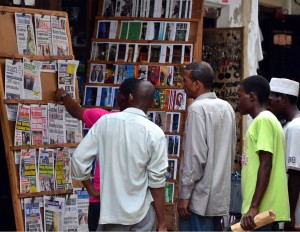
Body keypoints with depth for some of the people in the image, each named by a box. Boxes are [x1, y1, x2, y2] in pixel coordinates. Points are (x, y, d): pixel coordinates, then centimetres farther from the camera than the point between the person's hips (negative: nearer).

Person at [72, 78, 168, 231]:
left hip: (110, 210, 2)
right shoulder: (155, 133, -9)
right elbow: (156, 181, -10)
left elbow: (79, 159, -3)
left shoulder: (104, 122, -4)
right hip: (141, 213, -1)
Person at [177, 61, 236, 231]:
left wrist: (185, 194, -14)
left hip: (201, 195, -8)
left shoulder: (197, 108, -13)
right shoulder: (227, 108, 10)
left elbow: (195, 155, -18)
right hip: (221, 193, 8)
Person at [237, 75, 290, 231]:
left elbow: (266, 165, -18)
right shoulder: (267, 120, 20)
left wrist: (254, 206, -23)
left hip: (261, 210, -10)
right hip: (266, 209, 10)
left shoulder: (263, 120, -10)